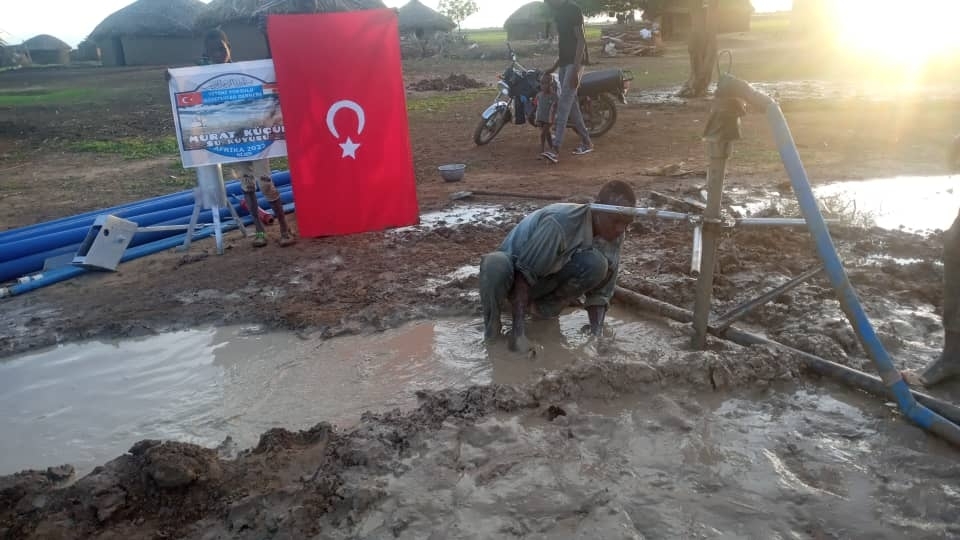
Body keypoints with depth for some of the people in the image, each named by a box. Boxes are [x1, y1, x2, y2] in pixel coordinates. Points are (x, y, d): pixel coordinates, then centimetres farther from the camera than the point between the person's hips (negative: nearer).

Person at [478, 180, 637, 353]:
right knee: (495, 266, -41)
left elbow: (600, 291, -10)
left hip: (546, 278, 5)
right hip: (515, 268, -4)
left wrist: (597, 335, -25)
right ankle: (492, 330, -15)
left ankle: (545, 308, -4)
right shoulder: (560, 222, -34)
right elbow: (524, 273, -31)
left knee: (596, 264, -25)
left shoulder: (613, 235, -15)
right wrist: (518, 331, -35)